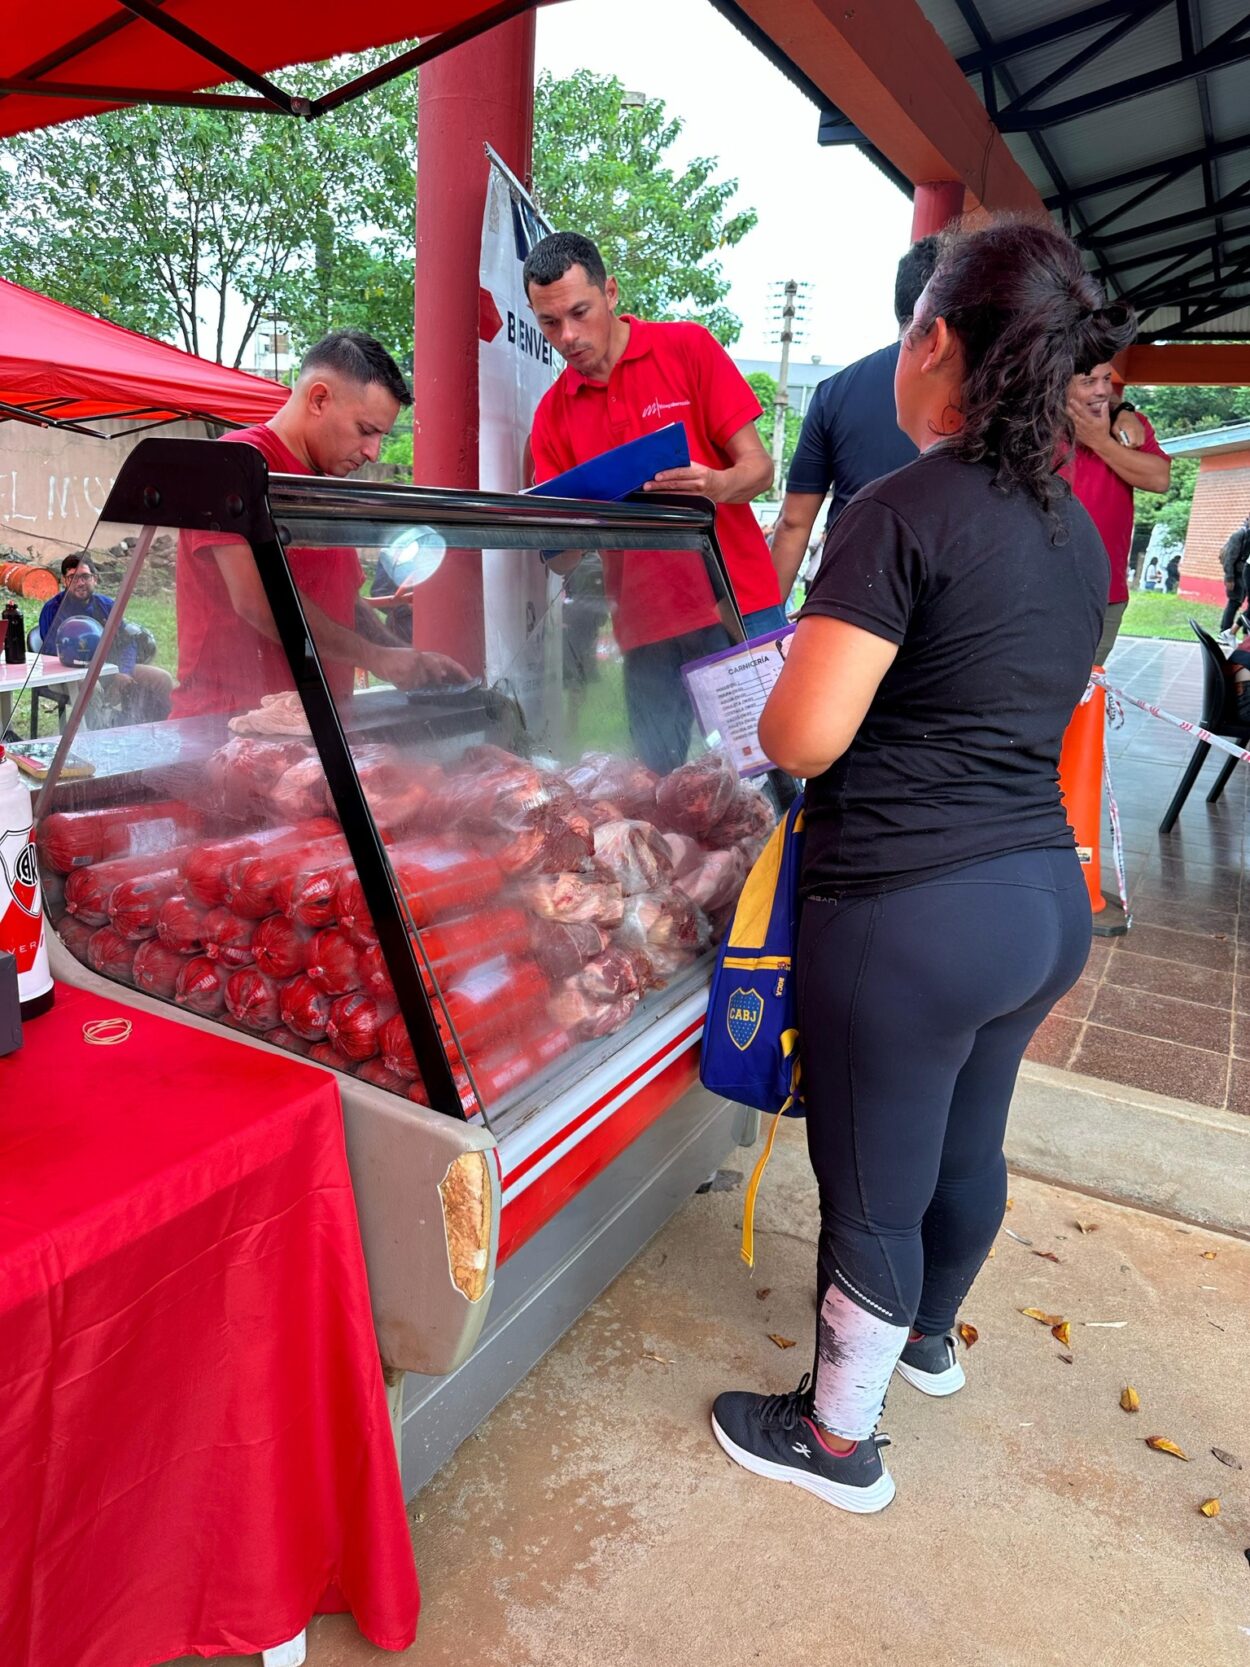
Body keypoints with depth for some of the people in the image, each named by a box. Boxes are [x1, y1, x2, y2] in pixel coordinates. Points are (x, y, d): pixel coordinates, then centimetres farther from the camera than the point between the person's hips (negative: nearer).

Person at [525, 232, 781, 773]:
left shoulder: (688, 348, 2)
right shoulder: (552, 414, 10)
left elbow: (758, 467, -2)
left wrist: (716, 487, -24)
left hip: (737, 606, -2)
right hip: (644, 628, 3)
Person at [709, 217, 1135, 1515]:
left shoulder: (907, 509, -16)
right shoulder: (1077, 529, 9)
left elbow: (802, 737, -21)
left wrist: (777, 702, 0)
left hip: (910, 912, -8)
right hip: (1051, 895, 9)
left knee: (872, 1192, 10)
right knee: (967, 1143, 27)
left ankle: (839, 1437, 34)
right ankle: (929, 1335, 53)